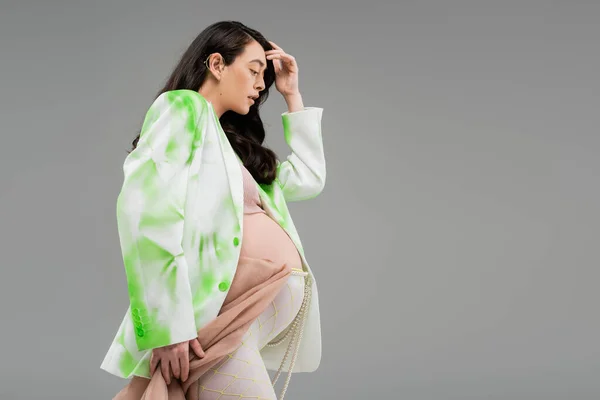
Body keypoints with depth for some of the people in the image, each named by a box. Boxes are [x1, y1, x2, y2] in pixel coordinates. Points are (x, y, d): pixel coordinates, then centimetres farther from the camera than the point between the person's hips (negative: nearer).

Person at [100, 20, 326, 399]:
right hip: (230, 306, -9)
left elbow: (308, 178, 34)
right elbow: (144, 211, -13)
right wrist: (166, 324, -22)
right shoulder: (182, 108, 1)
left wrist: (293, 96, 29)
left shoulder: (231, 141, 26)